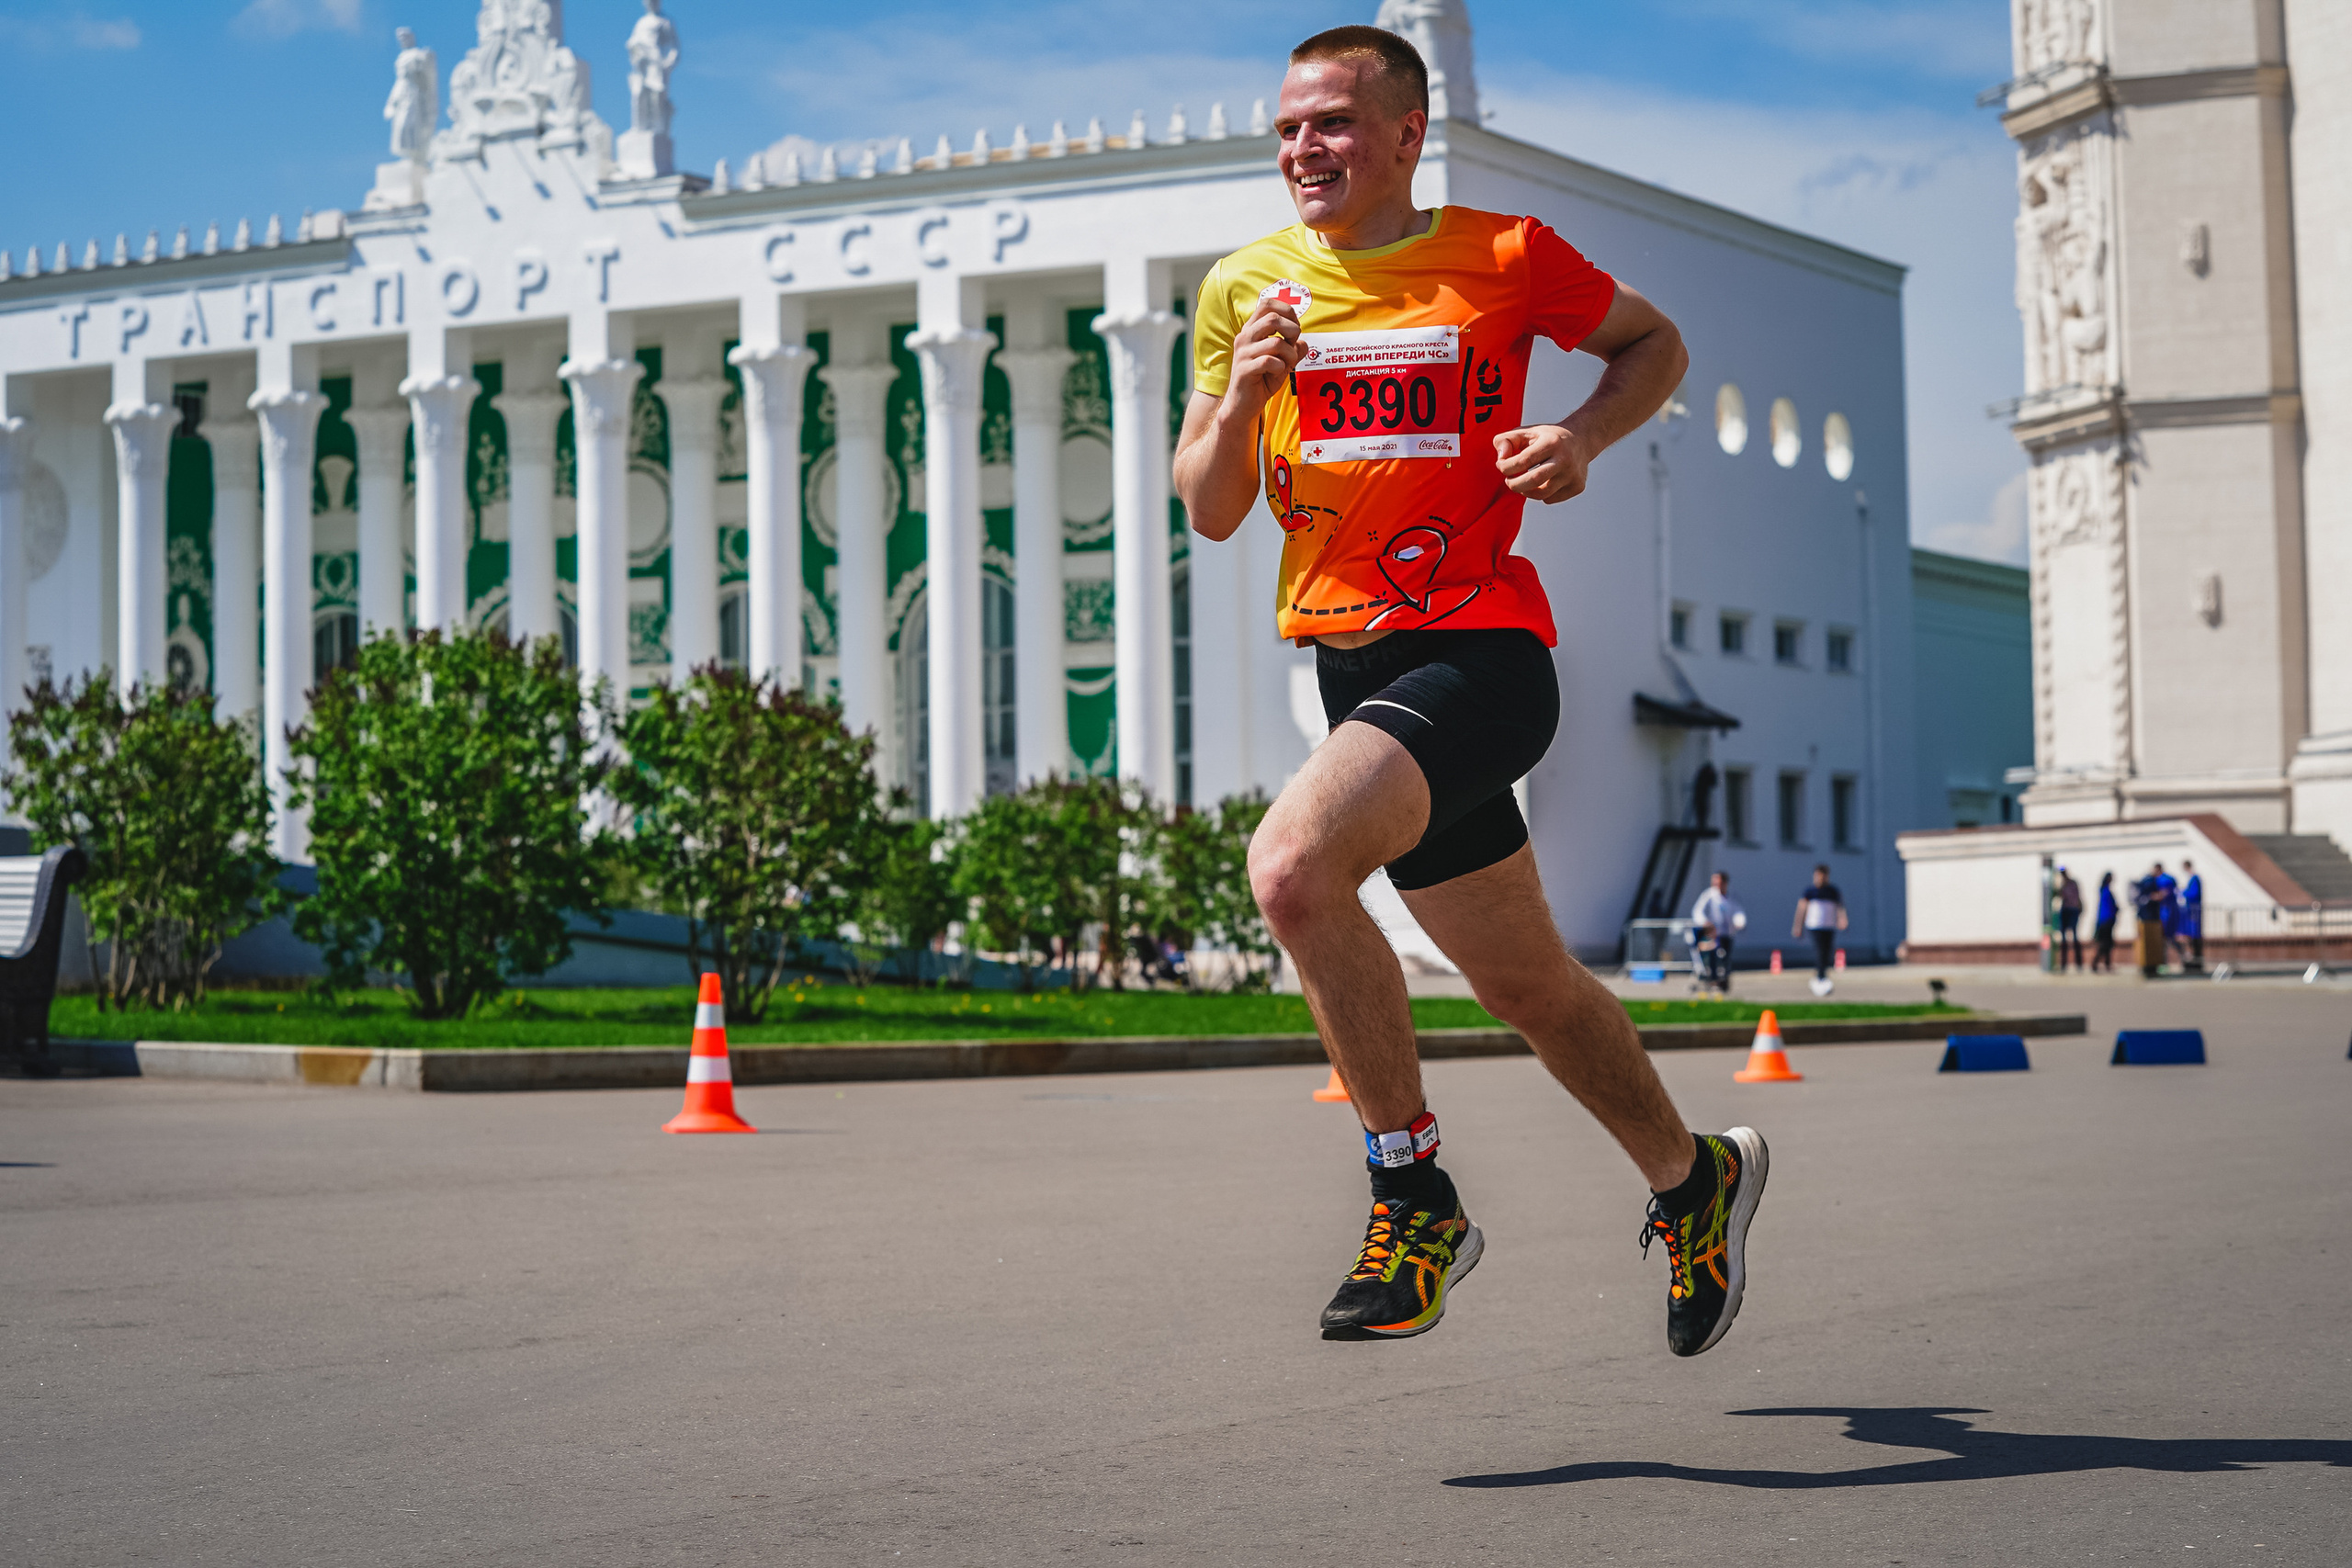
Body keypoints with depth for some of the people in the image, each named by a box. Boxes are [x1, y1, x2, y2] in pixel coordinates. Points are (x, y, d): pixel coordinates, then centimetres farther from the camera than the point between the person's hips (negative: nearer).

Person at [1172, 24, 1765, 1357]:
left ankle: (1415, 1198, -14)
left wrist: (1584, 436, -5)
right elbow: (1211, 512, 8)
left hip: (1479, 649, -6)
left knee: (1293, 865, -29)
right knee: (1526, 982, 16)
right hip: (1350, 659, 6)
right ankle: (1691, 1176, 40)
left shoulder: (1503, 257, -2)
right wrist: (1243, 395, -11)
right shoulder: (1245, 288, 8)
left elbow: (1656, 342, 14)